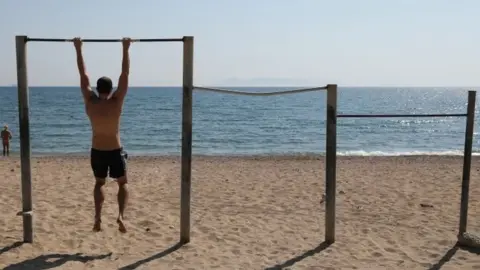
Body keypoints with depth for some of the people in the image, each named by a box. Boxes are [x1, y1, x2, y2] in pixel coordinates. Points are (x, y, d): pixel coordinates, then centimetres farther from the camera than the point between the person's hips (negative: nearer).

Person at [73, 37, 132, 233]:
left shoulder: (90, 103, -11)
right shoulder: (116, 102, -16)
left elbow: (83, 75, -4)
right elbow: (125, 74, -13)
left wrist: (78, 49, 2)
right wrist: (126, 49, -8)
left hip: (97, 152, 2)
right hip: (115, 151, -2)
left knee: (99, 183, 22)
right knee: (123, 184, 15)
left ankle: (98, 217, 5)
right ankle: (121, 215, -7)